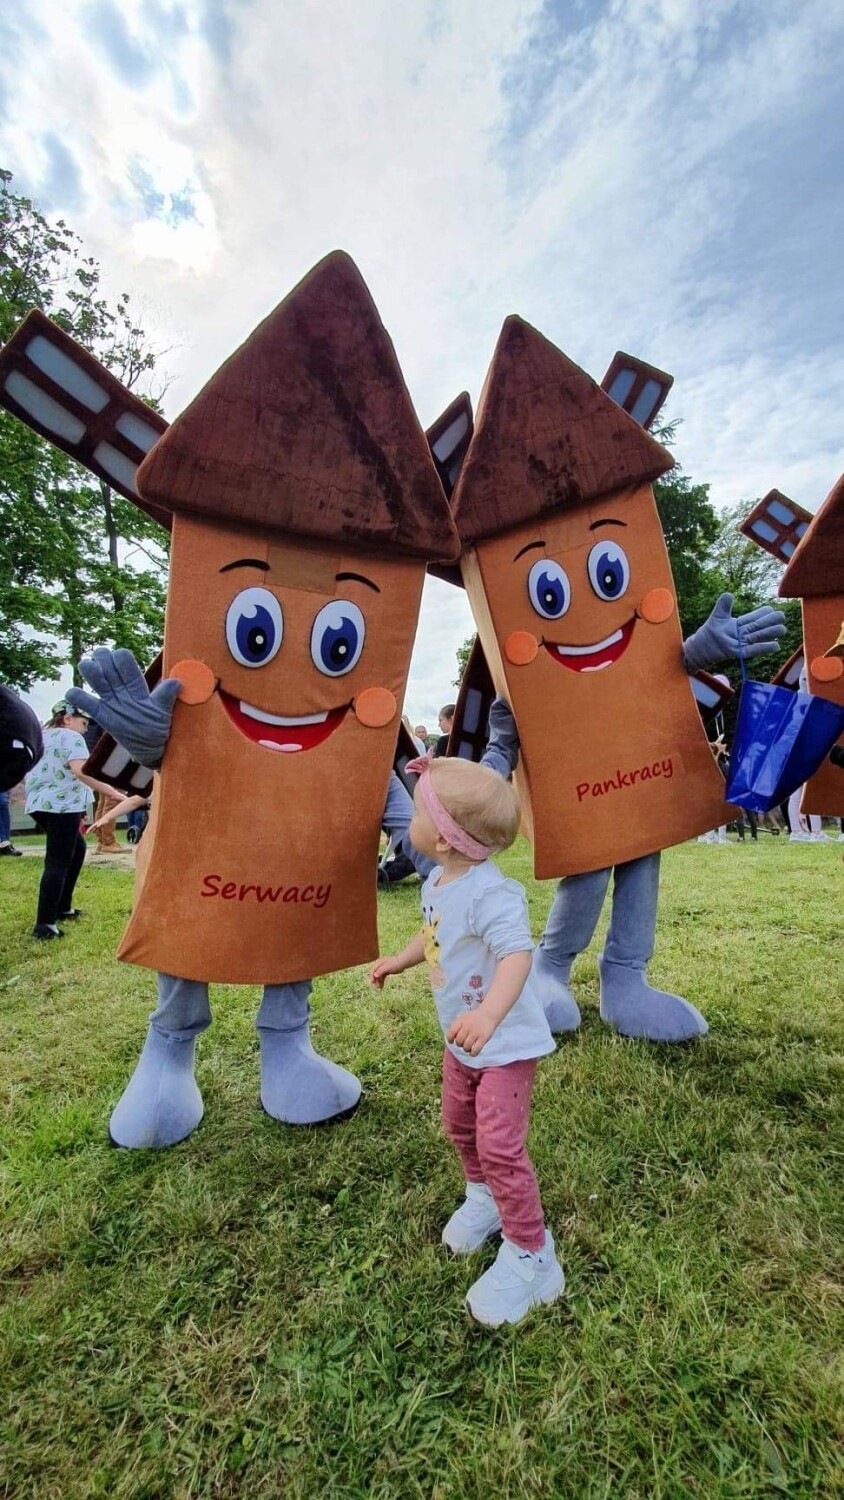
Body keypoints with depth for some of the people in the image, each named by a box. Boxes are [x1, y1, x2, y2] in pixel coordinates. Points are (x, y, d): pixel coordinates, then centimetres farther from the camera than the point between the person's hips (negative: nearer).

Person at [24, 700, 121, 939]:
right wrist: (111, 792, -27)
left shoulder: (40, 737, 21)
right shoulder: (70, 737, -7)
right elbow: (80, 770, -24)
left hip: (39, 804, 10)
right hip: (61, 806, -10)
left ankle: (62, 908, 24)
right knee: (58, 864, -8)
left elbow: (31, 770, 31)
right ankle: (44, 925, -10)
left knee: (76, 849, 21)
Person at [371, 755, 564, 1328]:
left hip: (506, 1042, -9)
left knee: (500, 1146, -3)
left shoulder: (490, 894, -33)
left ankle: (530, 1255, 20)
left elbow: (517, 954, -44)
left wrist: (489, 1013, -57)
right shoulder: (437, 883, -3)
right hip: (462, 1040, 9)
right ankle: (482, 1196, 51)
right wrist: (399, 960, 21)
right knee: (460, 1126, 24)